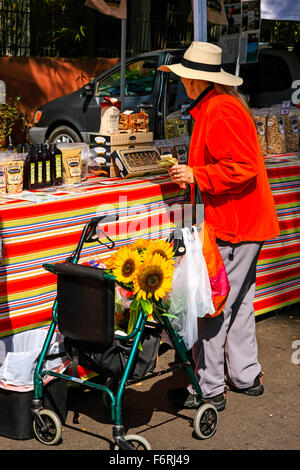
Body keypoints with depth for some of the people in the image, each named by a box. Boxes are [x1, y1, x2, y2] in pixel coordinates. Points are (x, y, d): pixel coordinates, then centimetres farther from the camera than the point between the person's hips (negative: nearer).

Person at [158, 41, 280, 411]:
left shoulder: (221, 112, -19)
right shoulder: (214, 106, 15)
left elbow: (243, 168, -25)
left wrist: (196, 176, -20)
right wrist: (193, 173, 17)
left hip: (232, 226, -11)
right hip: (242, 222, 11)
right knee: (238, 301, 18)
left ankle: (209, 389, 3)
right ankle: (246, 376, 29)